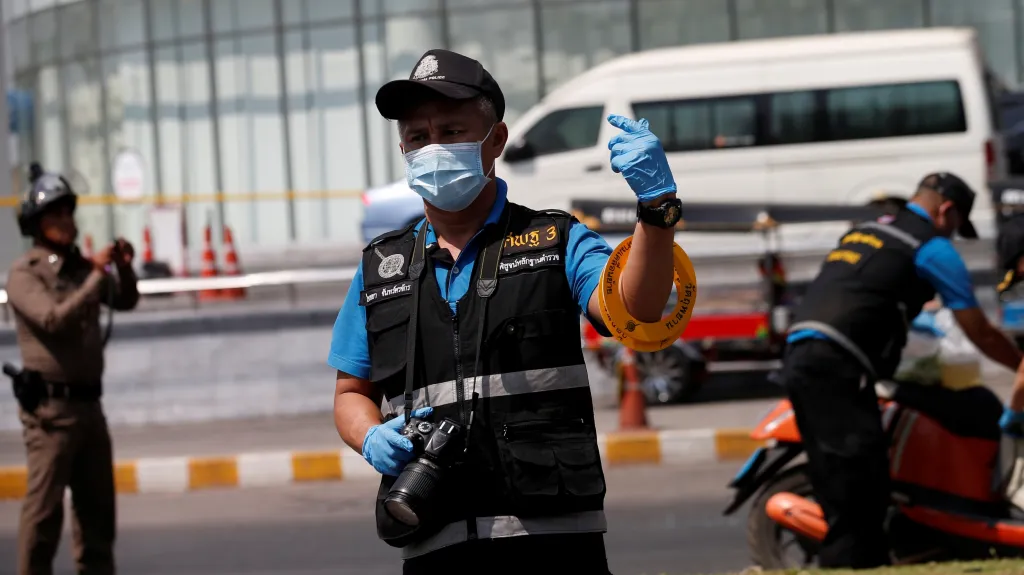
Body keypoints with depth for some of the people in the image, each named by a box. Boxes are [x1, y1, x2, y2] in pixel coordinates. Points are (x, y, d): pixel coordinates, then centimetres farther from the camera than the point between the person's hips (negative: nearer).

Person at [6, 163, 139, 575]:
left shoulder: (80, 267, 11)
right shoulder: (24, 274, -9)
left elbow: (125, 302, 22)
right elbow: (55, 319, -23)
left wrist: (124, 268, 1)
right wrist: (98, 275, -21)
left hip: (88, 401, 7)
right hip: (50, 405, -7)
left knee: (97, 504, 12)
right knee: (44, 505, -8)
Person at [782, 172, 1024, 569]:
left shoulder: (862, 232, 26)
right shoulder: (932, 247, 4)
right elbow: (979, 333, 7)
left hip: (798, 359, 9)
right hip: (836, 368, -9)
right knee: (856, 497, -11)